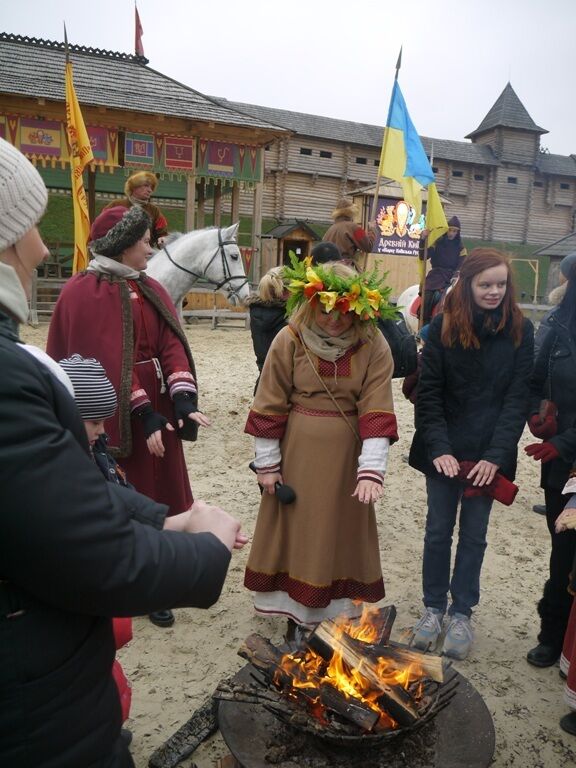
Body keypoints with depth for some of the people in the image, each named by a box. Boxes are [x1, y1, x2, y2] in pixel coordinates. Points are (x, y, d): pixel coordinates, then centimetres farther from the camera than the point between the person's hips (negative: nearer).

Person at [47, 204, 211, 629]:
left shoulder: (151, 290, 10)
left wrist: (184, 399, -15)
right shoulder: (86, 292, -11)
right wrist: (144, 415, -23)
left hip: (155, 407, 7)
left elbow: (171, 345, -1)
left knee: (156, 495, 12)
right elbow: (111, 360, -18)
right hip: (115, 416, -7)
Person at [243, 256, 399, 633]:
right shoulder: (290, 339, -8)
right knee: (296, 532, 10)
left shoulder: (373, 346, -7)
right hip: (298, 454, 0)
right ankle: (296, 614, 28)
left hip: (346, 457, 1)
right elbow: (270, 406, -4)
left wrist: (371, 470, -19)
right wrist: (267, 462, -2)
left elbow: (376, 411, -11)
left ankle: (340, 614, 29)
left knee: (342, 536, 11)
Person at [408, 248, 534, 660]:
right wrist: (438, 448, -14)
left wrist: (496, 454, -13)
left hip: (489, 455, 0)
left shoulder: (520, 331, -3)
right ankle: (434, 607, 28)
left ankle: (462, 613, 27)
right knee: (438, 530, 10)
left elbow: (518, 397, -5)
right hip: (445, 452, 0)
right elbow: (428, 393, -5)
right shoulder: (443, 327, -5)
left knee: (474, 534, 11)